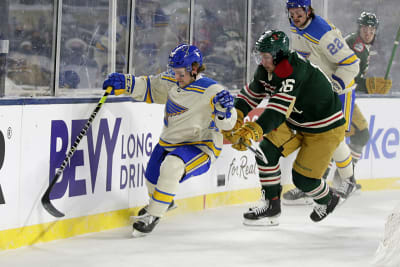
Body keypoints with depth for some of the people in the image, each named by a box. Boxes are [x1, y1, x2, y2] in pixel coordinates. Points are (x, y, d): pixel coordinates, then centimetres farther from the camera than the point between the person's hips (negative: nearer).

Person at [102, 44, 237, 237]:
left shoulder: (211, 91, -22)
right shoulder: (170, 81, -3)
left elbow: (226, 123, -26)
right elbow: (149, 88, 10)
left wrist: (223, 108, -49)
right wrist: (123, 83, -4)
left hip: (200, 146, -7)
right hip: (170, 141, 8)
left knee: (171, 167, -33)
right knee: (152, 176, 15)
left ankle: (153, 216, -19)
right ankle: (162, 202, 53)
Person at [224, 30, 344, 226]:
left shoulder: (294, 72, -34)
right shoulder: (266, 70, -7)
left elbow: (279, 109, -44)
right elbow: (251, 94, 7)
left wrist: (252, 131, -52)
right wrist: (236, 118, -10)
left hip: (325, 129, -8)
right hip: (295, 123, 8)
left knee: (303, 178, -7)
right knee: (267, 150, -9)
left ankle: (327, 199, 27)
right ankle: (271, 205, 1)